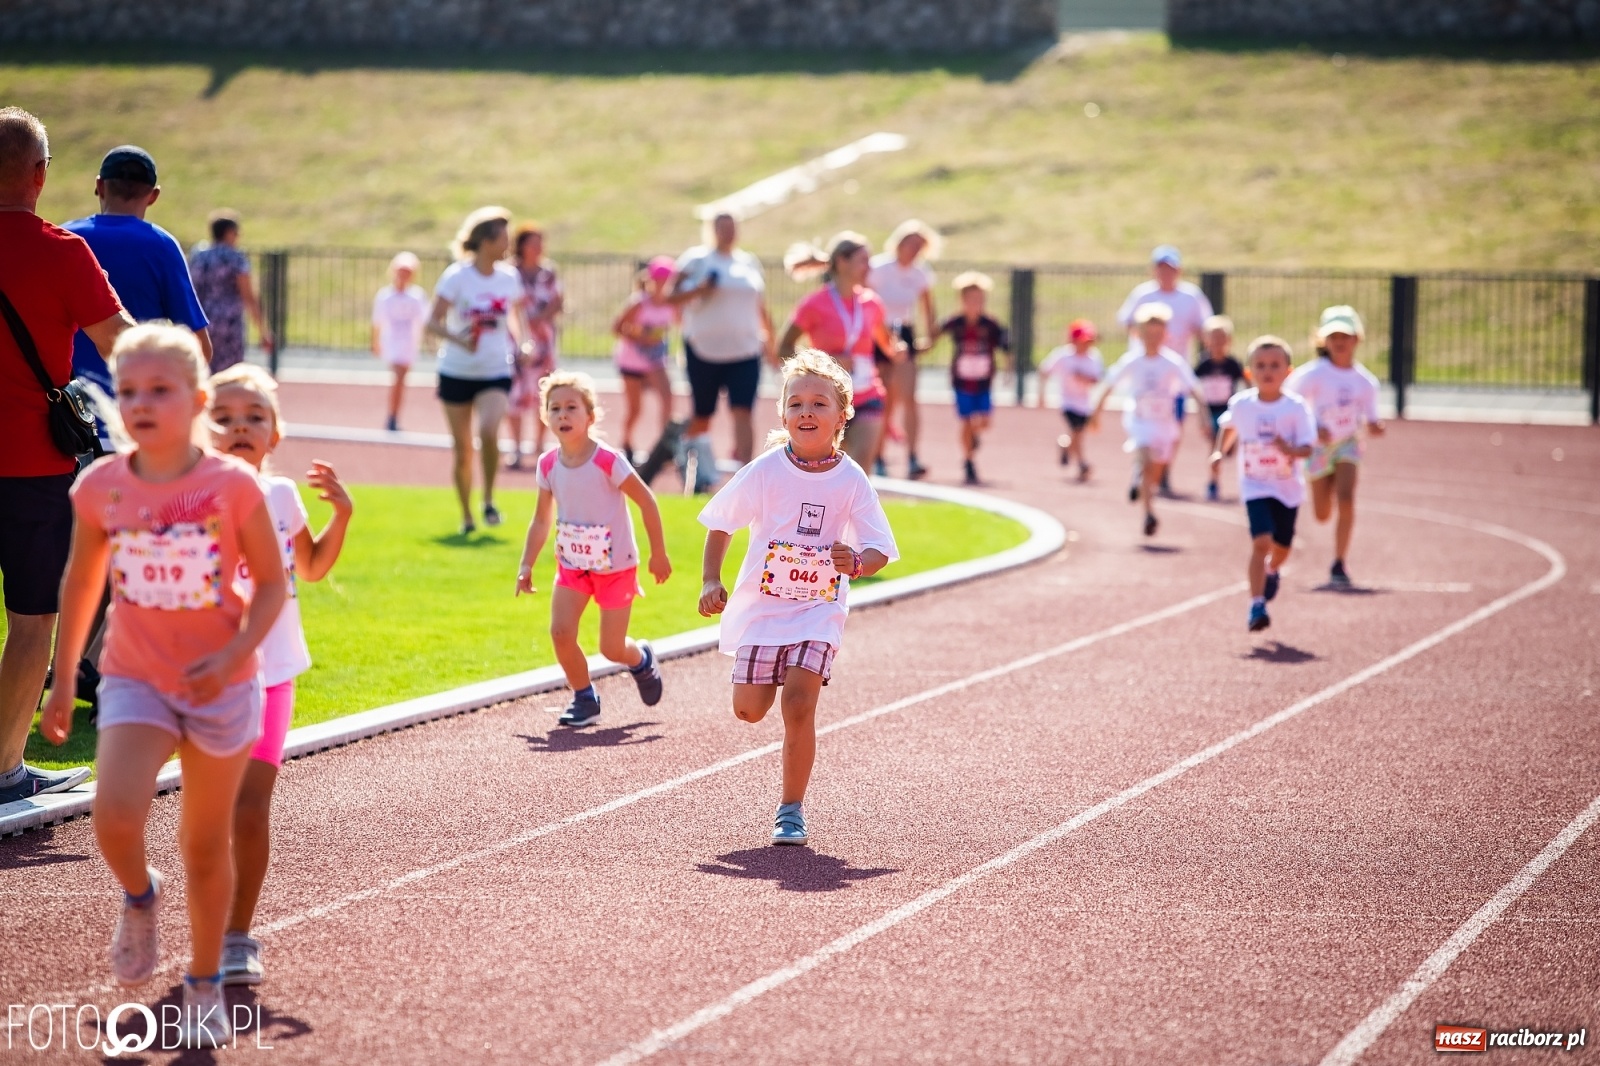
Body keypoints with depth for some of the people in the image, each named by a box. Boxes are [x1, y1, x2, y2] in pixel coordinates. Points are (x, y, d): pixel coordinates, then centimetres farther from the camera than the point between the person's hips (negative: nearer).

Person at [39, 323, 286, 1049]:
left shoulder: (232, 485, -12)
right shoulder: (100, 488, -5)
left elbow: (272, 584, -4)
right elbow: (82, 584, 9)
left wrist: (232, 656, -19)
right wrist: (61, 681, 12)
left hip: (220, 685, -1)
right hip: (134, 682, 1)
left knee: (206, 845, 10)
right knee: (114, 817, -22)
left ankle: (205, 985, 30)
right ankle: (139, 898, 12)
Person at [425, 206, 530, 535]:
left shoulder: (509, 277, 1)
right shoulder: (456, 276, -11)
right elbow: (433, 322, -14)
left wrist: (522, 344, -1)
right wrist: (459, 339, -33)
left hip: (495, 372, 1)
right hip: (456, 371, -1)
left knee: (489, 431, -25)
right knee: (463, 449, 3)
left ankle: (489, 501, -5)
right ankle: (466, 516, 21)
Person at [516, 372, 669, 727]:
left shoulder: (608, 461, -21)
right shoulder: (548, 465, -7)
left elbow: (646, 502, -12)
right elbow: (542, 519, 4)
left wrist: (659, 554, -7)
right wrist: (526, 565, -1)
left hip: (616, 565, -4)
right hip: (571, 563, 4)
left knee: (611, 648, -1)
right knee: (560, 632, -14)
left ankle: (642, 660, 36)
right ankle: (584, 698, 9)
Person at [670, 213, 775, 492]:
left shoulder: (750, 263, 13)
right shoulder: (696, 260, 1)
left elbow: (761, 306, 20)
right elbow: (673, 297, -4)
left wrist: (769, 339, 17)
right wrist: (700, 289, -19)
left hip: (745, 351, 2)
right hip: (704, 350, -2)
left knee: (742, 412, -12)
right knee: (702, 415, 7)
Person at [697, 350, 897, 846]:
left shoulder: (851, 480, -8)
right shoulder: (766, 470, -7)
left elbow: (879, 550, -8)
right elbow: (721, 524, 4)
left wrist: (858, 563, -30)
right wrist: (710, 582, -6)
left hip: (819, 607, -1)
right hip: (762, 603, 1)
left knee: (798, 707, -14)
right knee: (749, 710, 3)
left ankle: (791, 810, -1)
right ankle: (770, 673, 41)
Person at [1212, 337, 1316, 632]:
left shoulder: (1296, 407, -13)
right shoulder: (1241, 404, -7)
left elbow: (1307, 448, -16)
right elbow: (1229, 426, 15)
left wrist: (1291, 450, -36)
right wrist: (1219, 451, 2)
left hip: (1288, 487, 1)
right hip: (1256, 486, -1)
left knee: (1282, 546, 14)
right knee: (1261, 541, -18)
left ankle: (1272, 571, 50)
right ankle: (1257, 605, -17)